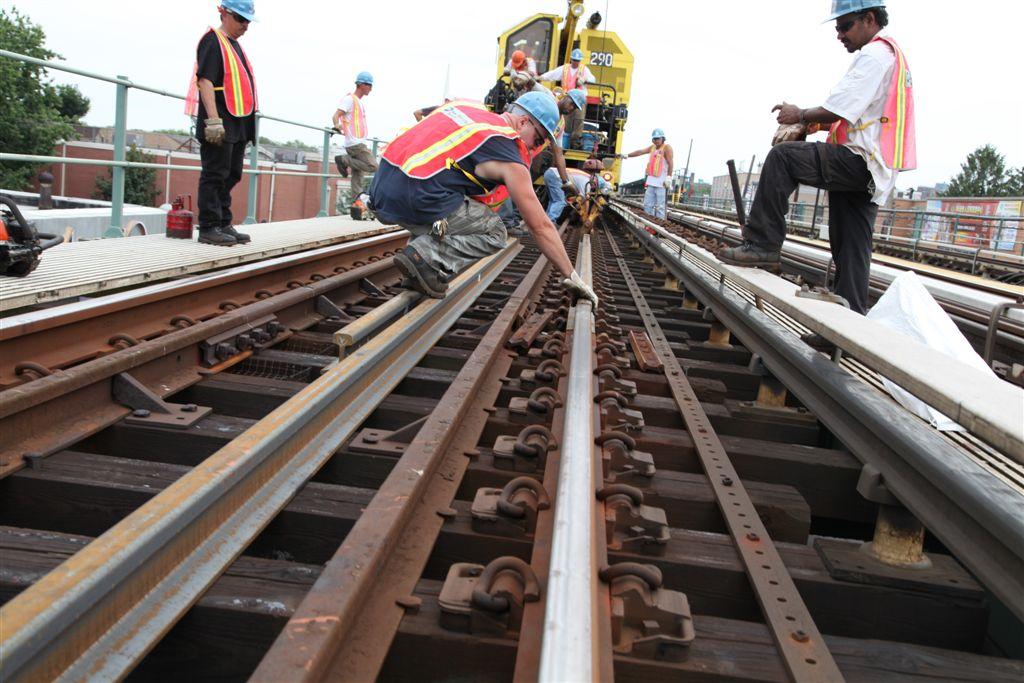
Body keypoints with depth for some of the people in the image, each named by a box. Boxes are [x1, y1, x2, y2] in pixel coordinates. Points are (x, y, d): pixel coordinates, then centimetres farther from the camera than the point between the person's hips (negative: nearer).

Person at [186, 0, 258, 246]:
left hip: (237, 125, 9)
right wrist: (214, 120, -25)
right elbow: (205, 81, -17)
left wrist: (247, 124, 22)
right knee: (215, 175, -6)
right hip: (219, 125, -9)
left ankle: (224, 225, 19)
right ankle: (209, 228, -2)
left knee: (231, 175, 12)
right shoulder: (213, 41, -8)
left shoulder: (235, 45, 21)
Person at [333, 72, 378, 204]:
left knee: (357, 175, 7)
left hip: (358, 143, 10)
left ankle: (356, 203, 7)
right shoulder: (350, 99, -7)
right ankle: (344, 160, -10)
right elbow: (336, 115, -18)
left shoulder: (358, 101, 21)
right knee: (373, 167, -18)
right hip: (355, 143, -10)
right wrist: (337, 126, -35)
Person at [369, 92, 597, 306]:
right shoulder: (512, 162, 2)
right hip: (414, 196, -8)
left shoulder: (469, 107, 21)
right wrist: (572, 277, 13)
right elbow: (541, 226, 5)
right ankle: (427, 256, -11)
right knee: (494, 233, 9)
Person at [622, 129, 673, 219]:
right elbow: (640, 151, 13)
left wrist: (669, 177, -20)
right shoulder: (652, 147, 19)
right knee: (647, 205, 7)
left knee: (660, 206, -8)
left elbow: (670, 163, -11)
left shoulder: (666, 148, -4)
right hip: (651, 181, 8)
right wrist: (627, 155, 3)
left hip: (661, 182, -8)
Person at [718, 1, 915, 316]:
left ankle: (763, 244, -21)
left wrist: (801, 115, 0)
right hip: (871, 174, 10)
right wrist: (821, 123, 15)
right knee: (851, 251, 10)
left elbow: (835, 110, -18)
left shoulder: (874, 55, -7)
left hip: (859, 161, -10)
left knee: (782, 156, -18)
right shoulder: (892, 54, 27)